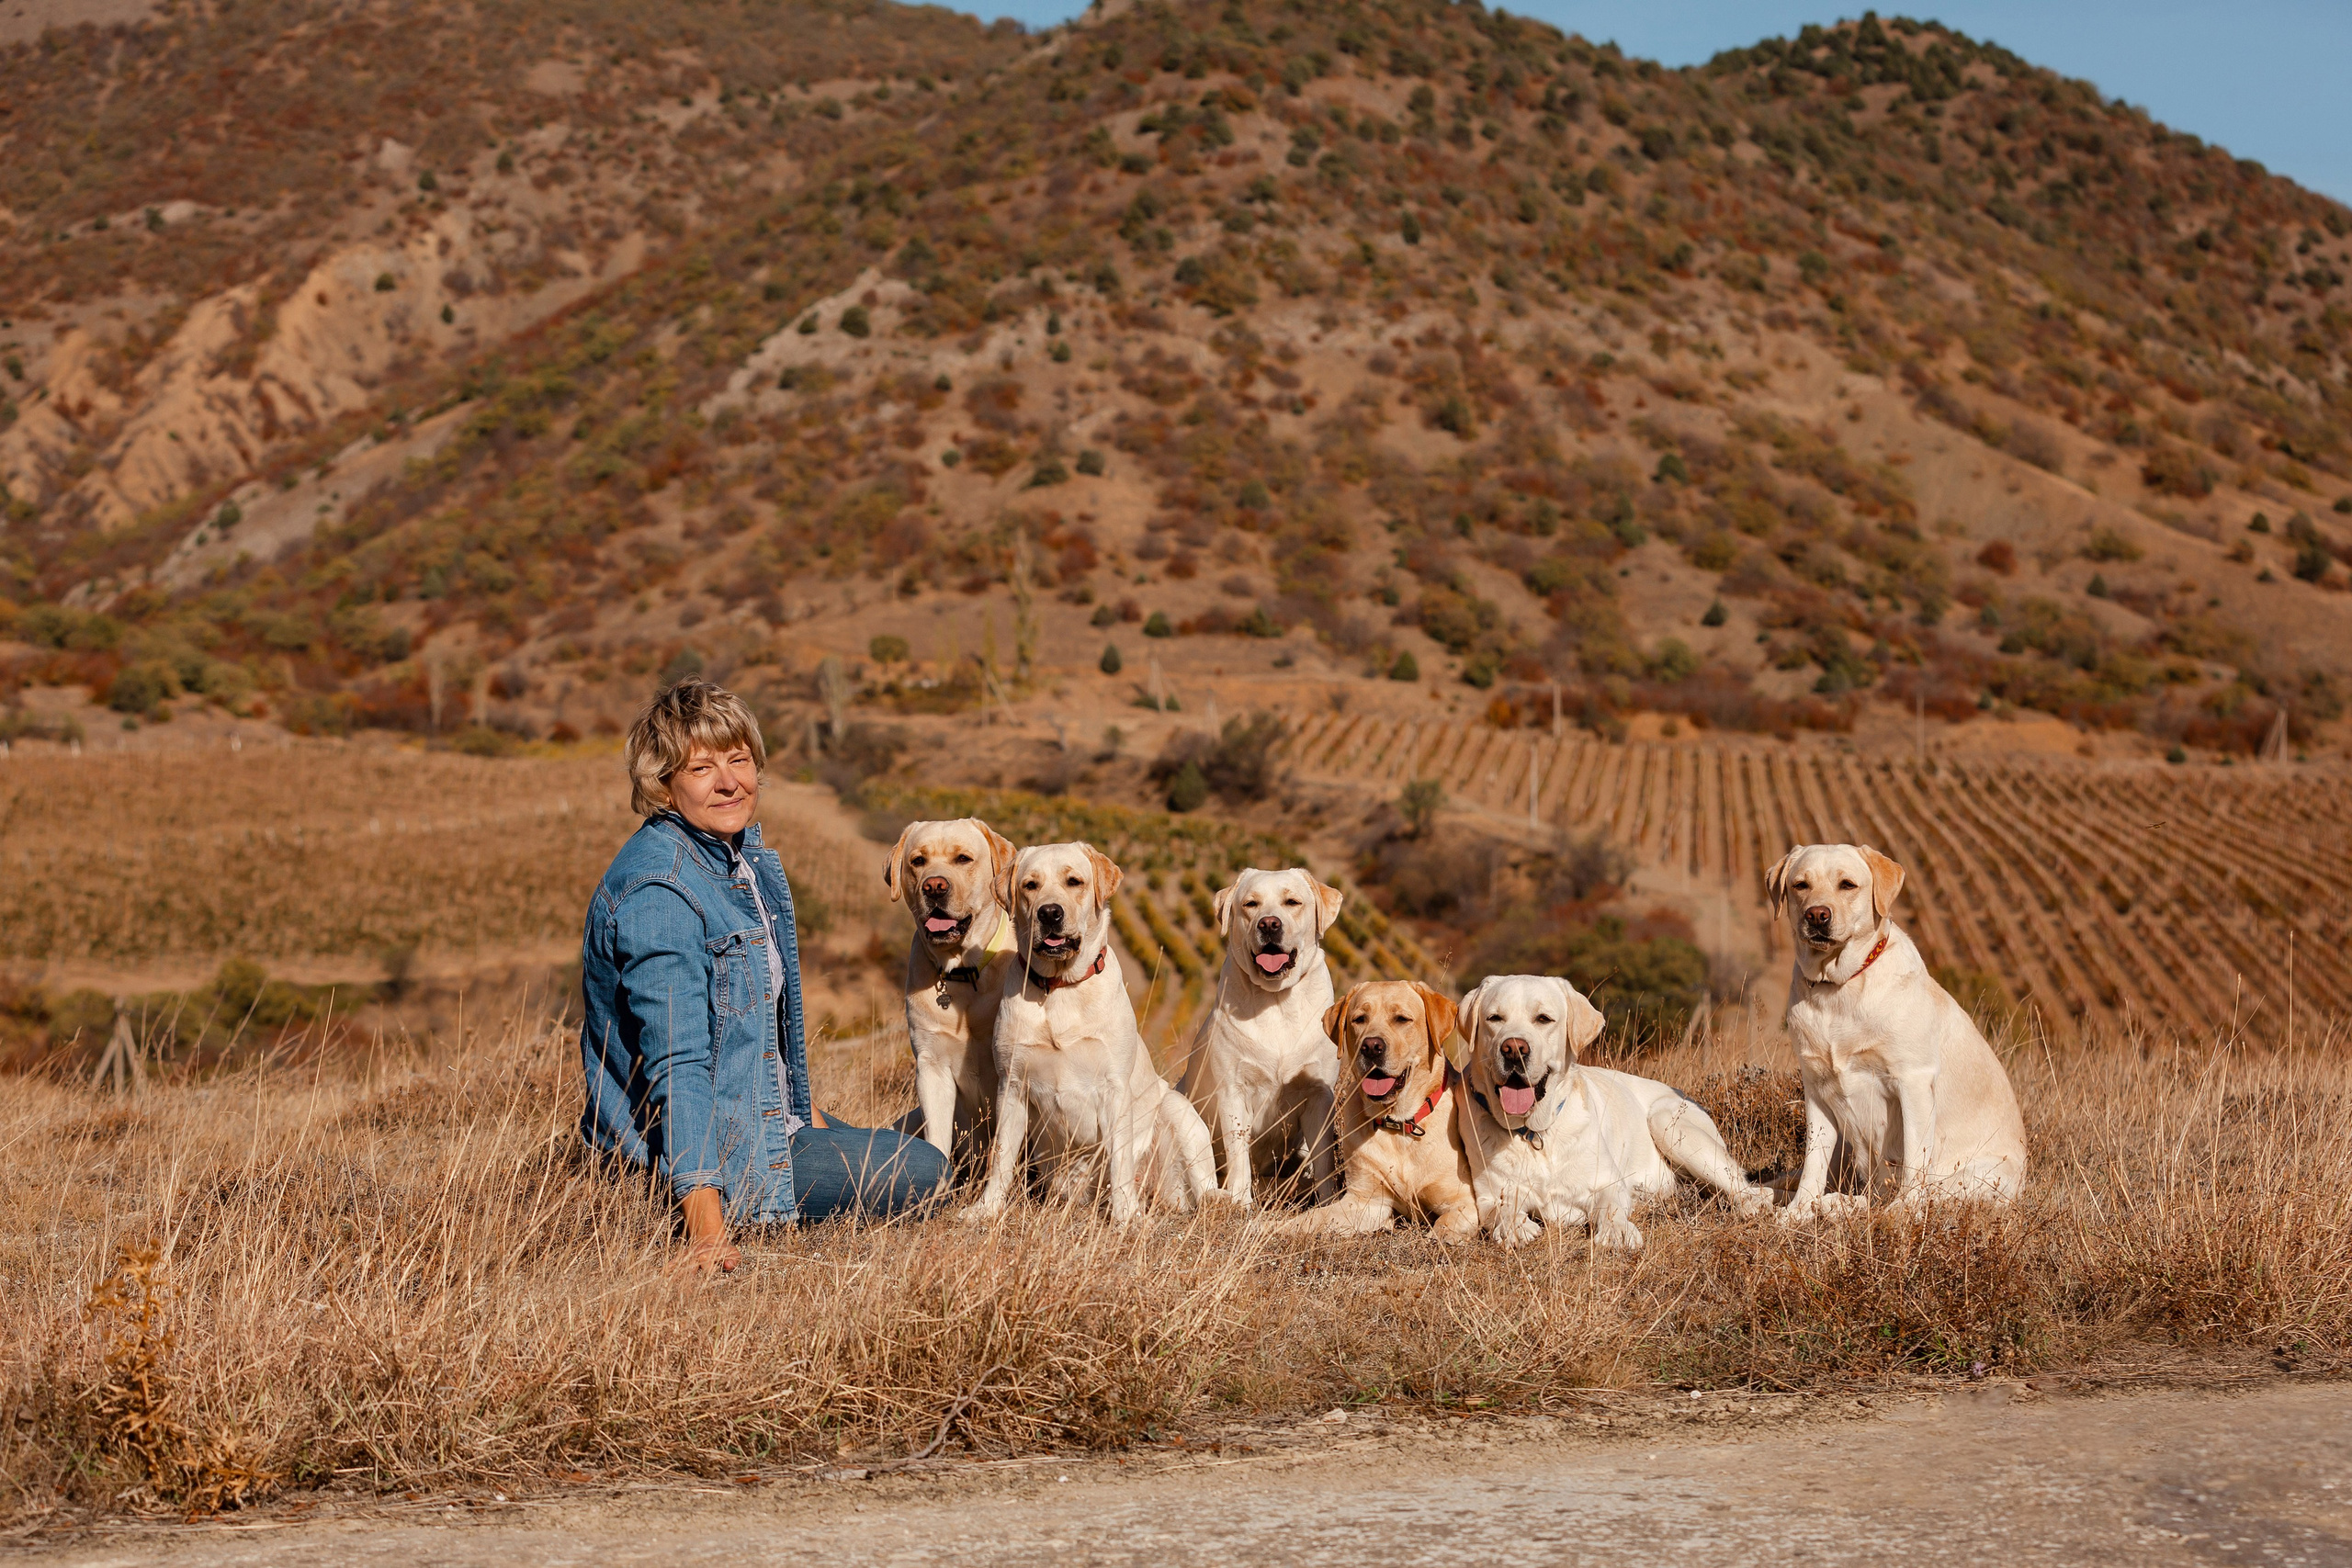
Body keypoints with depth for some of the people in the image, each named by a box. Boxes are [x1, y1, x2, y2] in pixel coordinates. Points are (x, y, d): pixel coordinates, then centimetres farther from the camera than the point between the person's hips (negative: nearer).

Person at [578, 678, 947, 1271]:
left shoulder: (745, 855, 3)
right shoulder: (658, 893, -27)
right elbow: (678, 1063, -32)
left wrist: (804, 1112, 19)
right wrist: (708, 1232, -37)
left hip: (764, 1118, 10)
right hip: (711, 1150, -10)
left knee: (903, 1154, 26)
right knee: (923, 1174, -7)